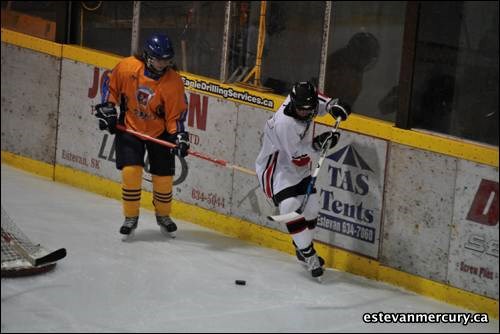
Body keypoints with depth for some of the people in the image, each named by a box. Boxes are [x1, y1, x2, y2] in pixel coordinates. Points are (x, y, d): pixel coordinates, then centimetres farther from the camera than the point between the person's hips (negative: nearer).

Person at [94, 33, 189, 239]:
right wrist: (108, 109, -6)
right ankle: (131, 217, 6)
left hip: (159, 132, 0)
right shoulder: (127, 67, -18)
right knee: (130, 171, -13)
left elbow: (175, 115, -13)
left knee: (163, 177, 2)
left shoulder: (173, 82, -19)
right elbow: (111, 86, 2)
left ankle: (163, 216, 29)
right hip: (130, 128, 0)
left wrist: (179, 136, -27)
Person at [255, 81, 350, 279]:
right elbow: (298, 157, -29)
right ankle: (309, 256, -11)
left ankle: (302, 249, 30)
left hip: (298, 168, 9)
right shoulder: (284, 123, -34)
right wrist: (318, 144, -38)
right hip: (275, 169, -9)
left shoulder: (304, 101, -13)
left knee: (311, 207, 10)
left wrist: (333, 105, -7)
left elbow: (321, 102, 13)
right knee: (291, 209, -22)